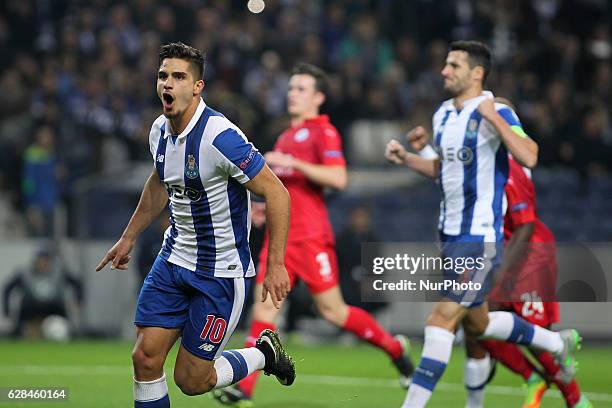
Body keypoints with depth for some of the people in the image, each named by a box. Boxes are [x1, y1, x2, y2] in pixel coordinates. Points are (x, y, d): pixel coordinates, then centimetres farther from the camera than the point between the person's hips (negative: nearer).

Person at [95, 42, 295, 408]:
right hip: (174, 259, 7)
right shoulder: (160, 131, 1)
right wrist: (129, 238, 28)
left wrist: (276, 265, -22)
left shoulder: (220, 137, -24)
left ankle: (264, 354, 26)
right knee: (145, 358, -3)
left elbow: (276, 193, -21)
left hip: (221, 271, -7)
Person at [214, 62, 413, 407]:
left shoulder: (323, 131, -6)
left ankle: (394, 347, 20)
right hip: (281, 234, 7)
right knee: (265, 304, -4)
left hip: (310, 235, -7)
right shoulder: (287, 137, 20)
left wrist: (292, 164, -21)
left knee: (332, 310, -2)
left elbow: (338, 178, -20)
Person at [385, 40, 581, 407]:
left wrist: (494, 117, -31)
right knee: (476, 324, 19)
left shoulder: (496, 112, -13)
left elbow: (528, 157, -27)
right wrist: (406, 158, 9)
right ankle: (558, 343, 37)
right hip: (451, 233, 9)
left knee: (442, 320, -13)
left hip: (480, 236, -9)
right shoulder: (444, 114, 11)